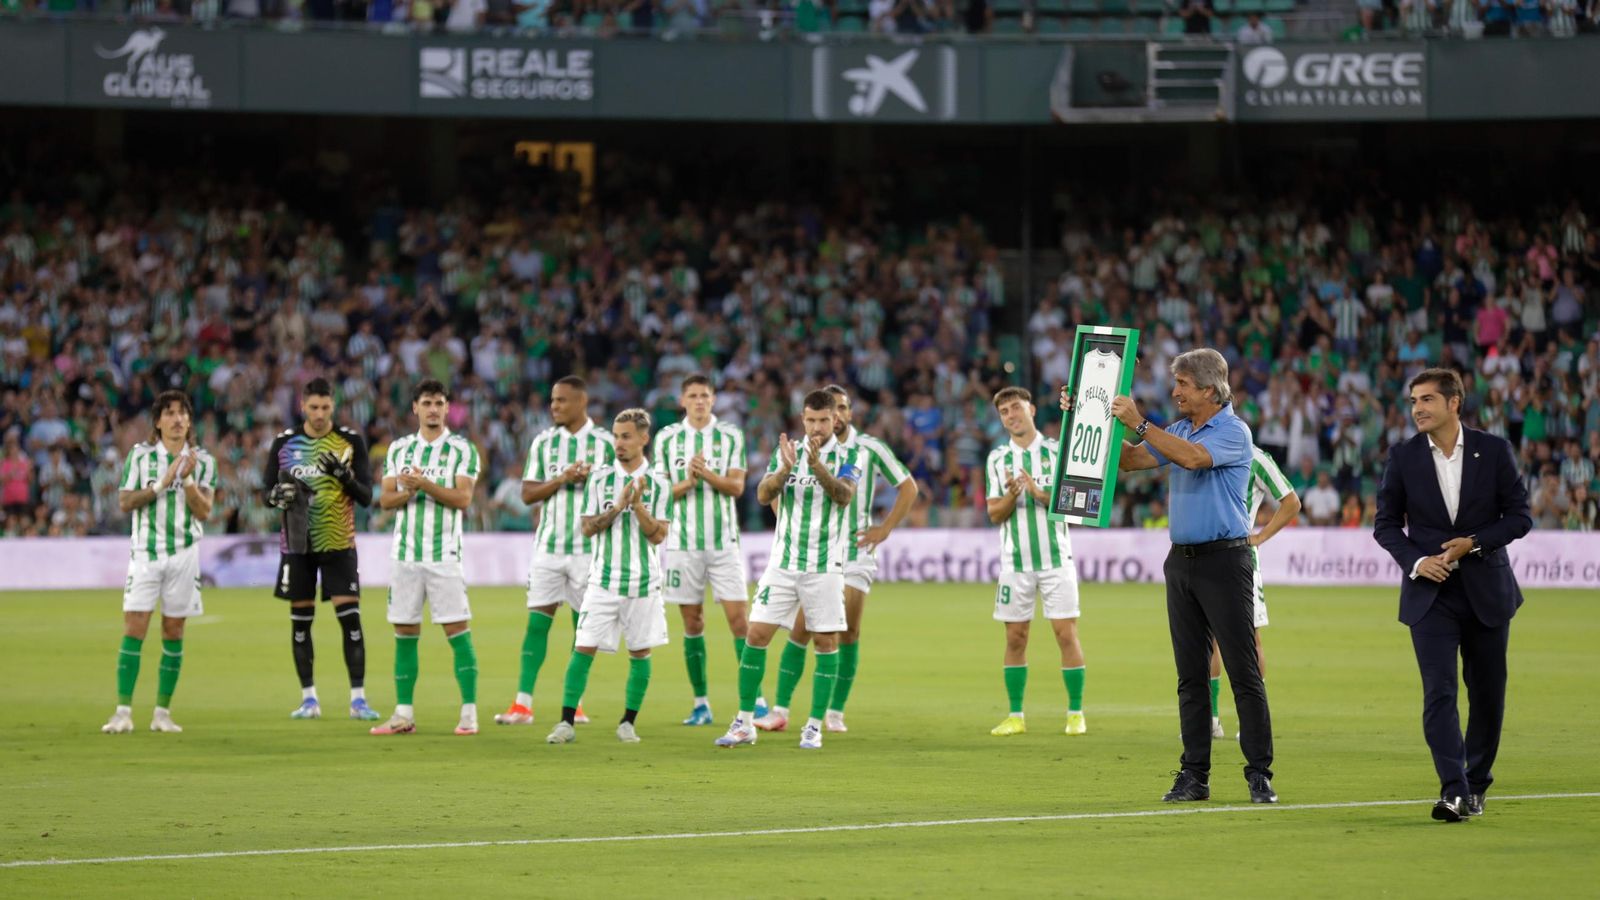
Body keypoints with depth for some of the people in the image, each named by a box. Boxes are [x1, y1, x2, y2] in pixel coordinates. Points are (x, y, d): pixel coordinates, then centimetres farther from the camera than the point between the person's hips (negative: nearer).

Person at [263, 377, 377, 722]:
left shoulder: (351, 442, 0)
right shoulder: (284, 443, 4)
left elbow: (366, 497, -1)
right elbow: (267, 492, 9)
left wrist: (344, 475, -20)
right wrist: (279, 494, -14)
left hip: (339, 543, -2)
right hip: (297, 544, 2)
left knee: (350, 619, -8)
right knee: (300, 621, 4)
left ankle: (358, 699, -4)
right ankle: (309, 699, 11)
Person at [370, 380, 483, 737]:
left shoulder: (462, 450, 0)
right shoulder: (399, 449, 12)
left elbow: (463, 498, -10)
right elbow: (385, 499, 6)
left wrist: (424, 484, -20)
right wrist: (408, 491, -14)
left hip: (443, 553, -4)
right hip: (405, 552, 4)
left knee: (457, 630, -7)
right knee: (404, 633, 5)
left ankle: (469, 713, -5)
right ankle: (404, 714, 10)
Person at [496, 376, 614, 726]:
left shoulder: (604, 442, 1)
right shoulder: (543, 442, 7)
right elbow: (528, 493, 3)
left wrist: (593, 480, -17)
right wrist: (561, 479, -12)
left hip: (589, 546, -2)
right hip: (549, 547, 2)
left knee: (584, 626, 3)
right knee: (537, 621, -4)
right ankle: (523, 704, -6)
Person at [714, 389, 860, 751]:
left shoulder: (847, 457, -1)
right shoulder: (787, 451, 6)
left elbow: (843, 494, -19)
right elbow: (764, 495, -6)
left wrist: (817, 464, -35)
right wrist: (785, 469, -25)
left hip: (825, 567, -2)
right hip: (783, 563, 2)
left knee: (826, 642, -2)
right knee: (756, 635, -3)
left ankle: (815, 727, 7)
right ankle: (744, 723, 5)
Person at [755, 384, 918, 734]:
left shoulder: (870, 449, -2)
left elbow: (908, 488, 6)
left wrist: (884, 529, -1)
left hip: (855, 551, -1)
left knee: (847, 635, -2)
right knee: (799, 632, -5)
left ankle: (835, 713, 6)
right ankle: (781, 711, -4)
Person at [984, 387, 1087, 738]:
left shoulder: (1057, 451, 0)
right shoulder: (997, 458, 7)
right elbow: (994, 513, 2)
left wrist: (1039, 493, -21)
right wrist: (1011, 496, -18)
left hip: (1056, 557, -2)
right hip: (1015, 561, 2)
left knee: (1066, 634, -4)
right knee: (1015, 638, 3)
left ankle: (1076, 713, 2)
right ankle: (1016, 716, 9)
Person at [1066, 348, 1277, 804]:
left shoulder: (1234, 431, -9)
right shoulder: (1177, 430, 15)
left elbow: (1192, 457, -26)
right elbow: (1130, 459, 17)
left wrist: (1139, 423, -25)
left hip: (1224, 560, -7)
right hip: (1181, 560, 8)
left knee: (1243, 672, -6)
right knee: (1190, 674, 6)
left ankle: (1259, 774, -6)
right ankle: (1194, 774, 8)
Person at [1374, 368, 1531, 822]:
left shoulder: (1494, 451, -3)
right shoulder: (1403, 456, 0)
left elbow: (1519, 516, 0)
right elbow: (1386, 523, 5)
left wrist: (1474, 542, -15)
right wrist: (1414, 560, -12)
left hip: (1486, 591, 1)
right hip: (1430, 592, -1)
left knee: (1487, 693, 10)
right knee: (1439, 691, -13)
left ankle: (1477, 782, 27)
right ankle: (1453, 790, -19)